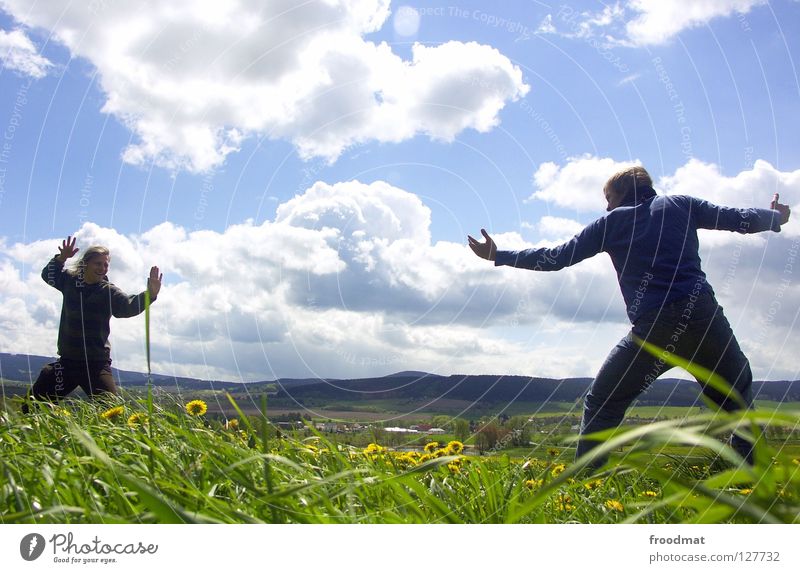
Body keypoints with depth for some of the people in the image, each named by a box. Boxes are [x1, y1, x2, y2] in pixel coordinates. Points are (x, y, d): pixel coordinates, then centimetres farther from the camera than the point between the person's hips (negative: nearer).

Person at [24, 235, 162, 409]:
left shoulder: (109, 292, -9)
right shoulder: (70, 279, 3)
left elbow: (129, 306, -25)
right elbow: (48, 275, 19)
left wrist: (150, 294, -45)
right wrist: (61, 258, -3)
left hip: (96, 364, -4)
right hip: (67, 361, 4)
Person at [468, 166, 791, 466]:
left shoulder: (611, 222, 13)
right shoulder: (681, 206, 18)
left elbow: (557, 258, 10)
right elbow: (740, 219, 21)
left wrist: (499, 256, 19)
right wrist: (777, 217, 43)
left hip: (652, 329, -2)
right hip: (704, 317, 2)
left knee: (601, 403, 14)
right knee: (737, 397, 22)